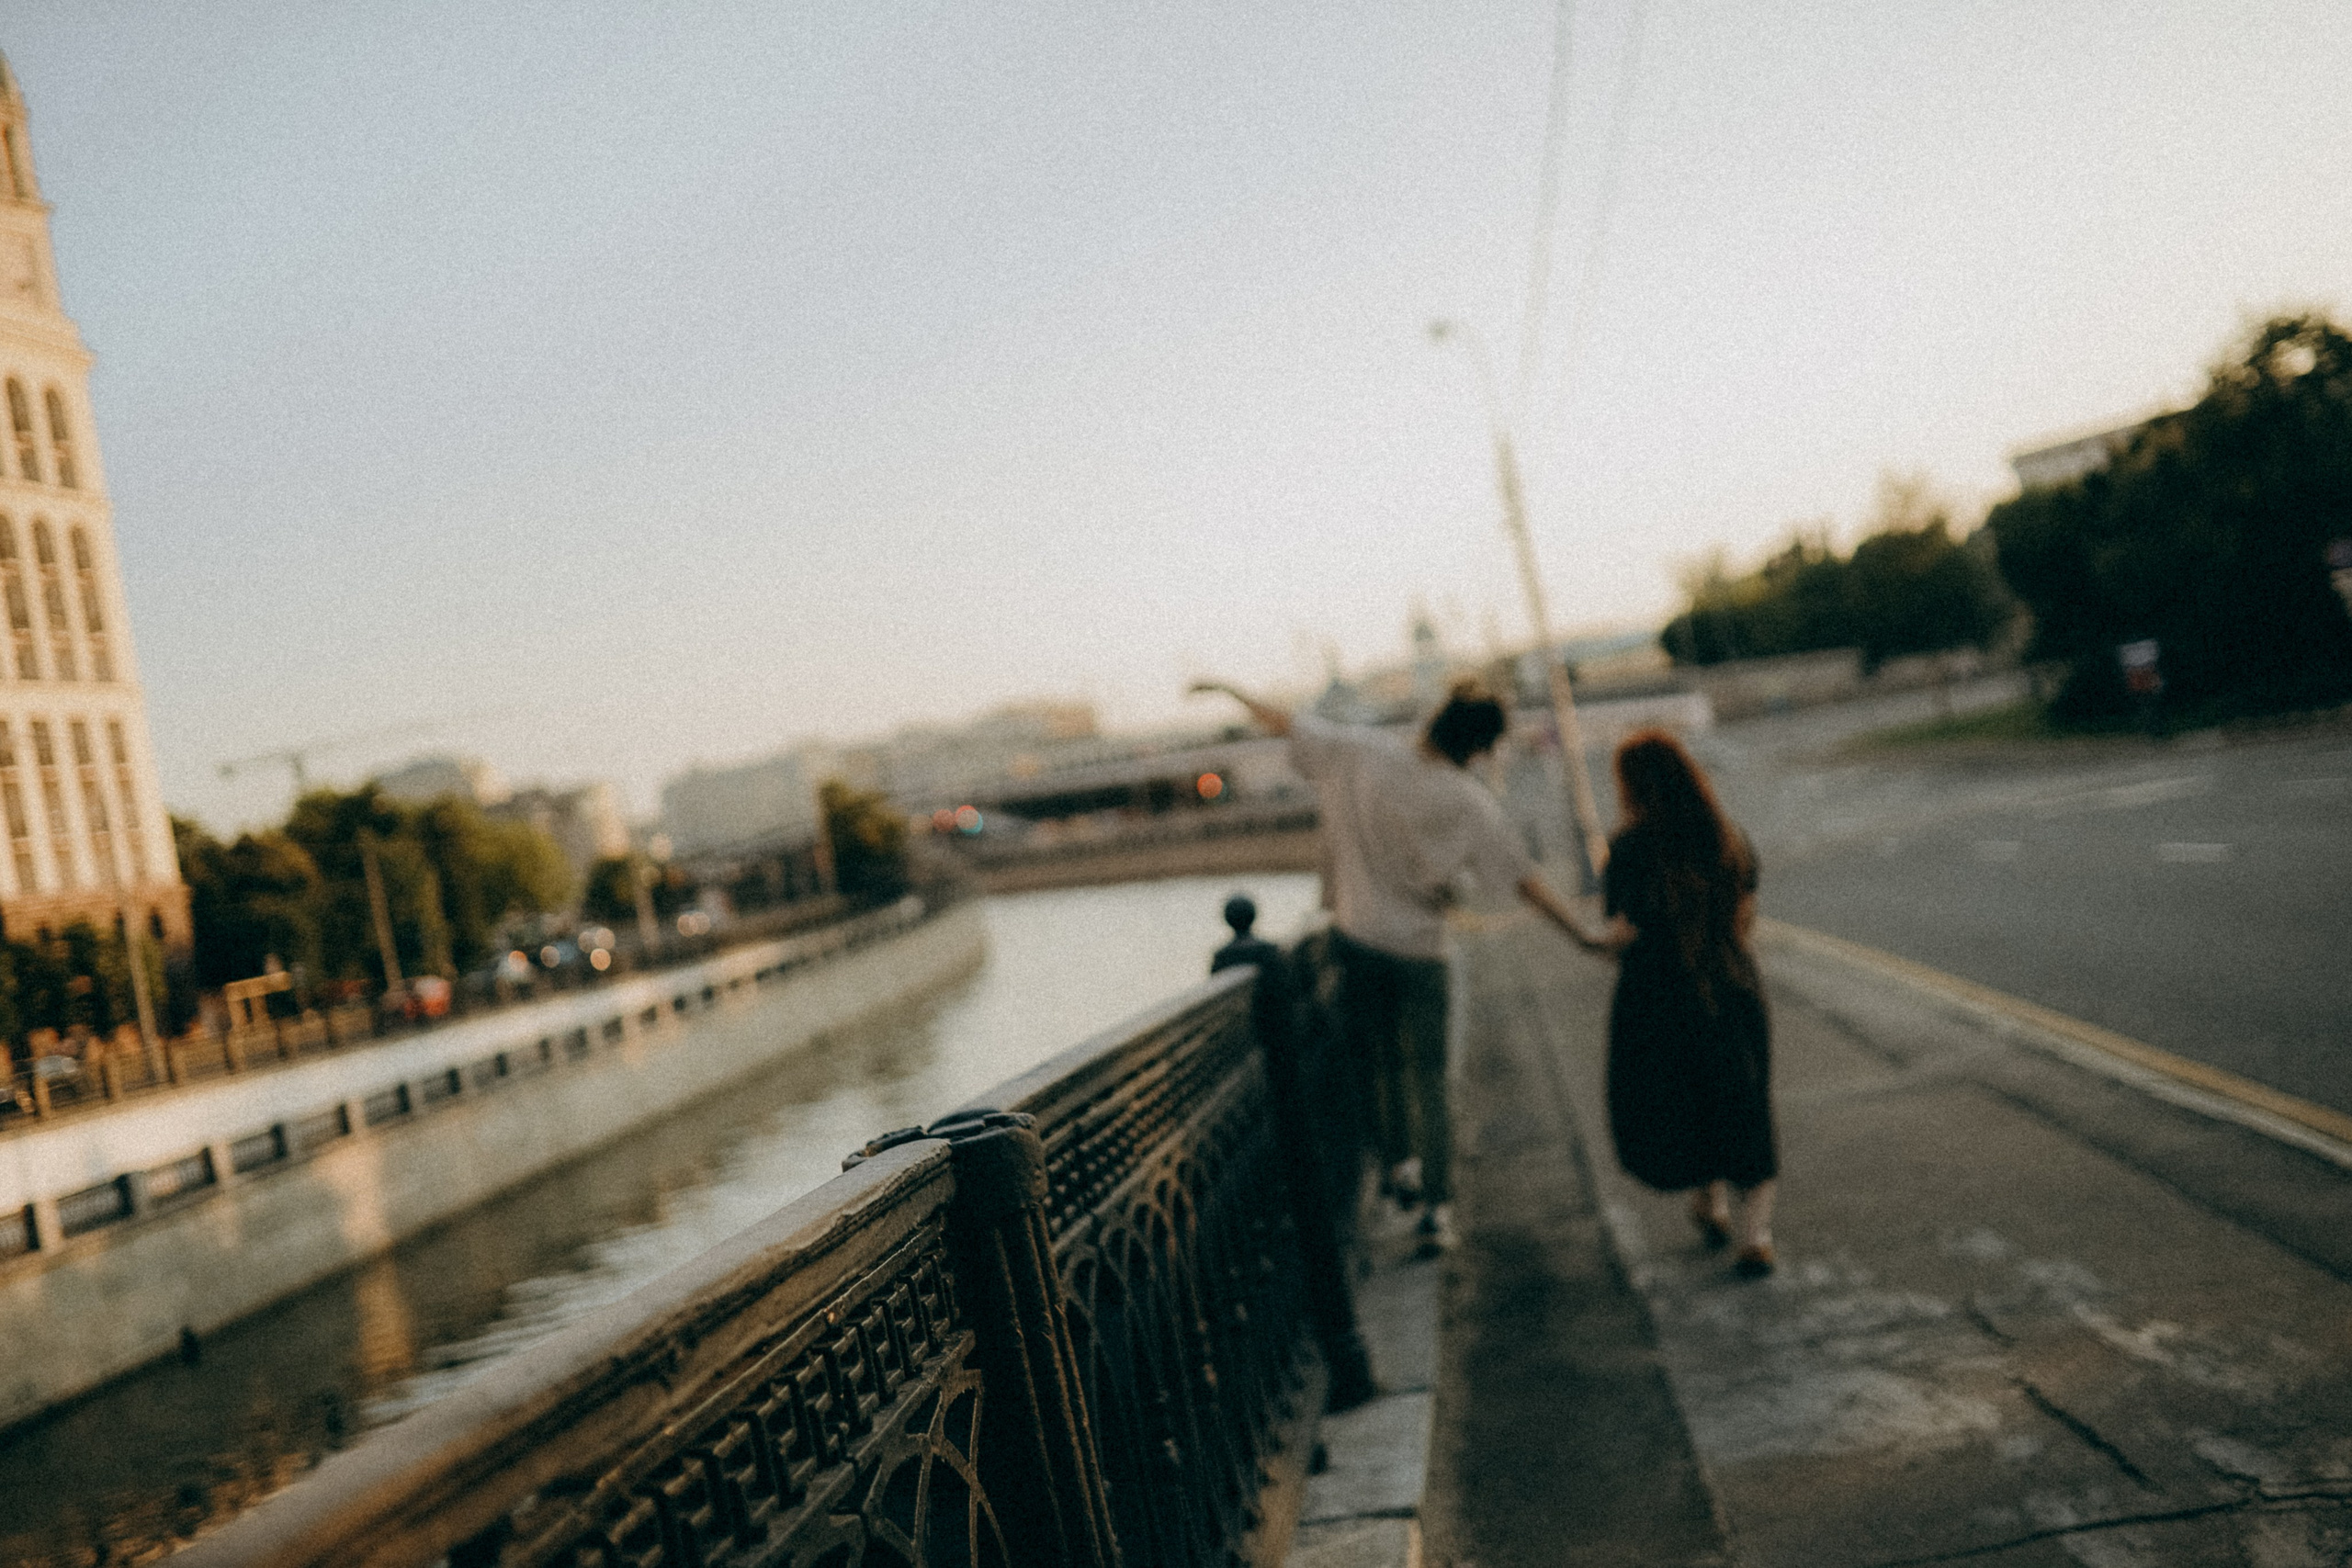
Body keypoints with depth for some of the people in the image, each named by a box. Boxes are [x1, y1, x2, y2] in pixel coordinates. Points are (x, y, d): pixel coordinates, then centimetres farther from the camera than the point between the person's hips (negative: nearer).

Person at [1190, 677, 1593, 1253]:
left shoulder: (1359, 752, -8)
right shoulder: (1469, 802, -11)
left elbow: (1281, 722, 1)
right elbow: (1526, 880, -10)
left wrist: (1228, 689, 17)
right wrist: (1585, 937, -4)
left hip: (1356, 938, 2)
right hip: (1420, 949, -2)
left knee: (1378, 1061, 20)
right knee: (1427, 1080, 5)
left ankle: (1400, 1162, 15)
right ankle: (1438, 1209, 3)